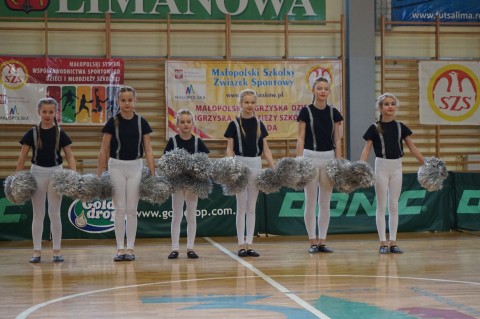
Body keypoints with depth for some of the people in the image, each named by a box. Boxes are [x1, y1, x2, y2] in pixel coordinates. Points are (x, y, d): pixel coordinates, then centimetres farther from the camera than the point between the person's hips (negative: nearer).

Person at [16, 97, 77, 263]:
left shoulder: (60, 133, -2)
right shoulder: (32, 133, -2)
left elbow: (69, 156, 0)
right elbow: (22, 157, 1)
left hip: (55, 172, 0)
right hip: (37, 172, 0)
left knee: (55, 213, 3)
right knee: (38, 214, 5)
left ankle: (57, 251, 9)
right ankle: (37, 251, 10)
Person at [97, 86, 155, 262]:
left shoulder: (141, 122, 0)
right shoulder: (112, 122, -3)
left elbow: (148, 150, 2)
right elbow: (104, 150, 0)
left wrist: (153, 174, -2)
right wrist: (98, 174, -3)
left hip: (135, 167, 1)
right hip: (116, 166, -1)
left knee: (132, 209, 3)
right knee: (119, 209, 1)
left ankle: (130, 248, 10)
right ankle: (120, 248, 8)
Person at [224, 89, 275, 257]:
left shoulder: (259, 124, 7)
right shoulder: (234, 124, -2)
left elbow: (265, 149, 8)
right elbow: (230, 149, -4)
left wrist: (274, 168, 0)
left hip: (256, 165, 3)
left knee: (252, 207, 7)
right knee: (241, 207, 1)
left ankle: (249, 244, 11)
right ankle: (241, 244, 5)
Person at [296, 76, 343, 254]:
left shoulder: (333, 113, 5)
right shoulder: (306, 112, -3)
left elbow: (337, 140, 6)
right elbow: (301, 139, -4)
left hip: (329, 158, 3)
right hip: (310, 157, -3)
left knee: (325, 202, 6)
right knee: (311, 202, 1)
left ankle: (322, 241, 11)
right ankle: (313, 241, 7)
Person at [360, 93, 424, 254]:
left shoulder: (400, 127, 5)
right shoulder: (375, 128, -3)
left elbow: (412, 148, 8)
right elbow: (367, 149, -7)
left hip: (396, 167, 3)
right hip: (381, 166, -3)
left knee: (394, 205, 5)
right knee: (382, 206, 0)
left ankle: (393, 242, 10)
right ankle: (383, 242, 4)